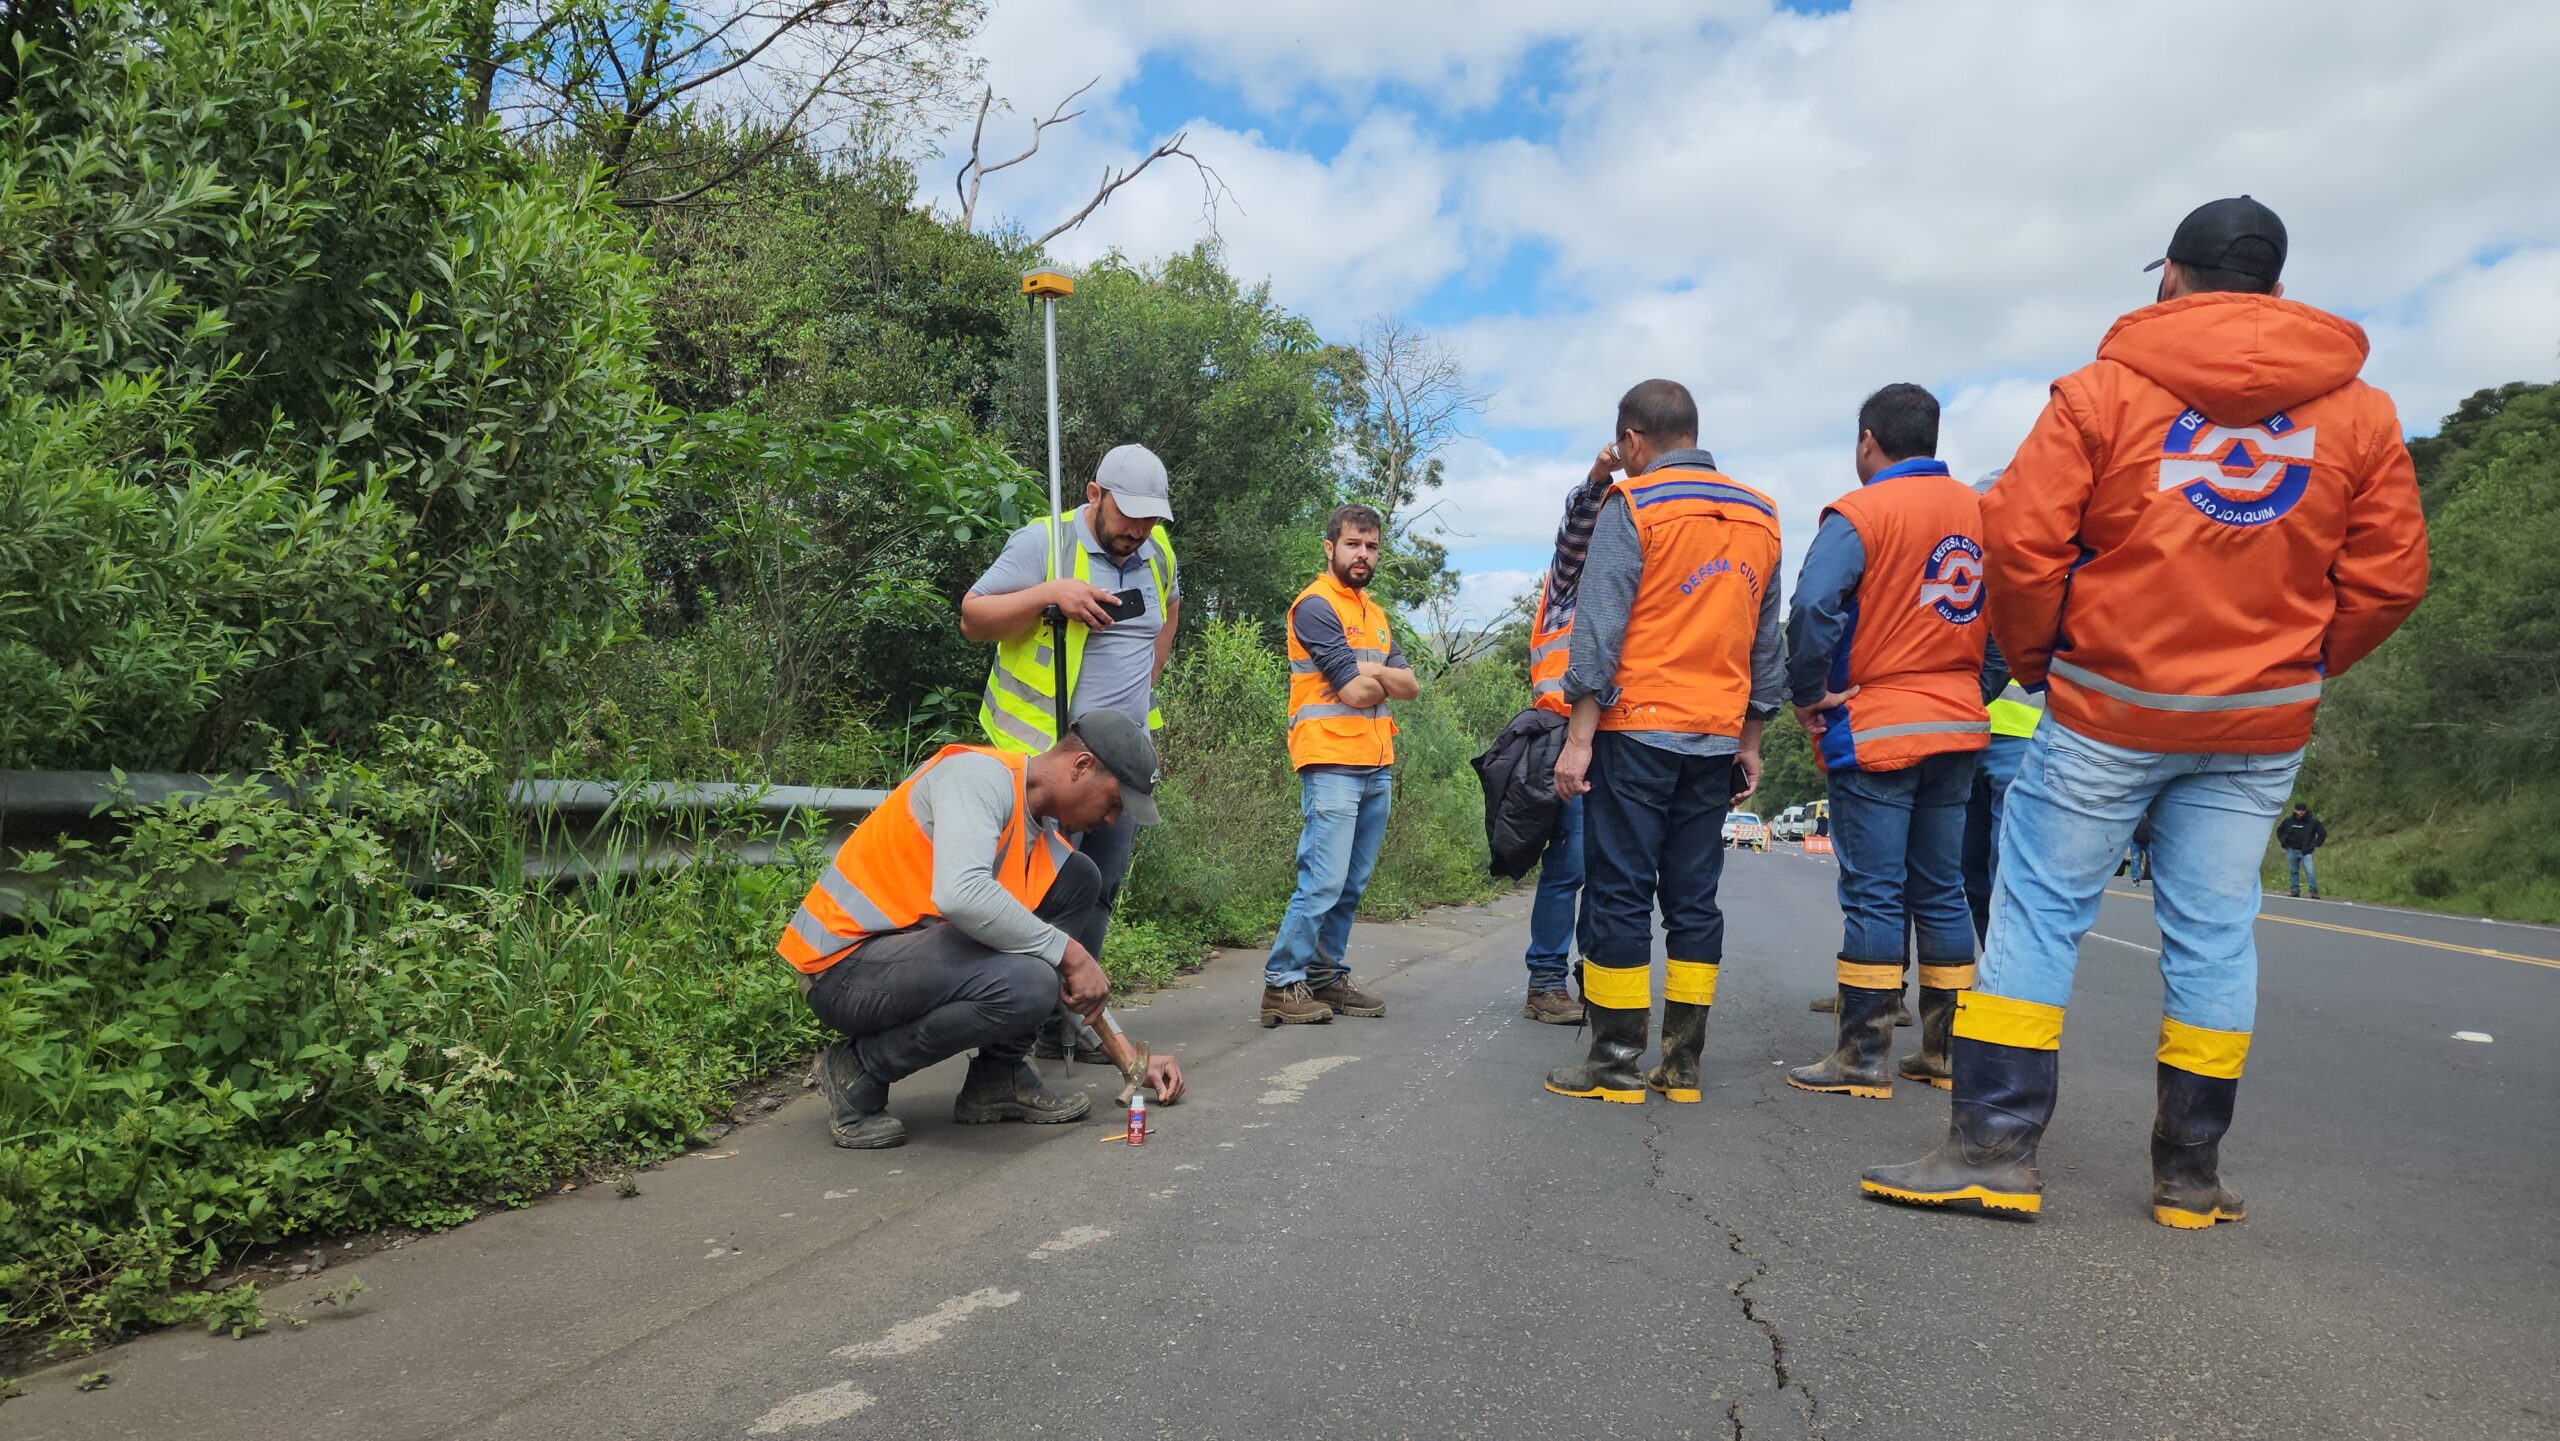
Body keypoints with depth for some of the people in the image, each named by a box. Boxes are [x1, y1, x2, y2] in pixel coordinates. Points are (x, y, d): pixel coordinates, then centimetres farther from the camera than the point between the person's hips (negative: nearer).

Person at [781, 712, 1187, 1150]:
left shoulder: (1047, 840, 10)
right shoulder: (980, 775, -16)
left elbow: (1082, 979, 19)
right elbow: (960, 895, -34)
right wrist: (1068, 952, -23)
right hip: (841, 966, -9)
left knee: (1079, 880, 2)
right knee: (1024, 985, -32)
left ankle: (999, 1077, 3)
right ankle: (859, 1070, -7)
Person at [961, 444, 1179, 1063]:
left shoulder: (1157, 550, 12)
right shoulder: (1043, 542, -7)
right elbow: (972, 618, -8)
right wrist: (1049, 592, -21)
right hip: (1048, 756, -6)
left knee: (1099, 895, 10)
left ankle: (1073, 1021, 19)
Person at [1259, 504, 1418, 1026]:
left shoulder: (1375, 613, 21)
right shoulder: (1316, 606, -6)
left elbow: (1409, 686, 10)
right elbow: (1355, 692, -14)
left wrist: (1367, 670, -9)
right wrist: (1385, 680, 6)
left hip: (1377, 767, 8)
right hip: (1332, 765, -8)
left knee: (1352, 885, 8)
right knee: (1324, 881, -12)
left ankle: (1326, 977, 16)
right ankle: (1282, 985, -6)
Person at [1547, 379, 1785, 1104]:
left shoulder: (1632, 505, -5)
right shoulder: (1760, 516, 13)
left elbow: (1600, 628, -12)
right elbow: (1766, 641, 14)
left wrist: (1579, 736, -12)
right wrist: (1749, 742, 19)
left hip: (1638, 727, -6)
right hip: (1718, 738, 6)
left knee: (1620, 893, 0)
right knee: (1694, 899, 9)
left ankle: (1616, 1060, 4)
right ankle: (1682, 1063, 13)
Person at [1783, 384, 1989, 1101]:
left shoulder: (1861, 512, -10)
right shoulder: (1981, 510, 8)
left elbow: (1813, 606, -23)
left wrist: (1808, 696, -11)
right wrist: (1976, 689, 12)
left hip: (1875, 729, -6)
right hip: (1959, 728, 6)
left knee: (1874, 895, -3)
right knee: (1942, 891, 12)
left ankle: (1864, 1057, 1)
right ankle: (1946, 1050, 19)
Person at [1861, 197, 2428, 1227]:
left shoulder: (2105, 388, -6)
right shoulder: (2360, 411, 5)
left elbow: (2019, 539, -13)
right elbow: (2391, 576, 4)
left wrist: (2036, 661, 1)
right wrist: (2299, 669, 15)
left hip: (2107, 707, -3)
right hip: (2261, 728, 4)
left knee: (2039, 914, 2)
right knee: (2214, 933, 10)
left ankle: (1995, 1144, 0)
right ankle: (2191, 1172, 19)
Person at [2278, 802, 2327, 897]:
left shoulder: (2312, 821, -5)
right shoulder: (2289, 821, 0)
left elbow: (2323, 833, 4)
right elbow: (2279, 831, 17)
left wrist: (2316, 844, 1)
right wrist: (2284, 843, 9)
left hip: (2306, 851, -3)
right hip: (2292, 850, 3)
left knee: (2310, 871, -12)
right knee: (2293, 871, 9)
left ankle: (2314, 892, -6)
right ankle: (2294, 890, 16)